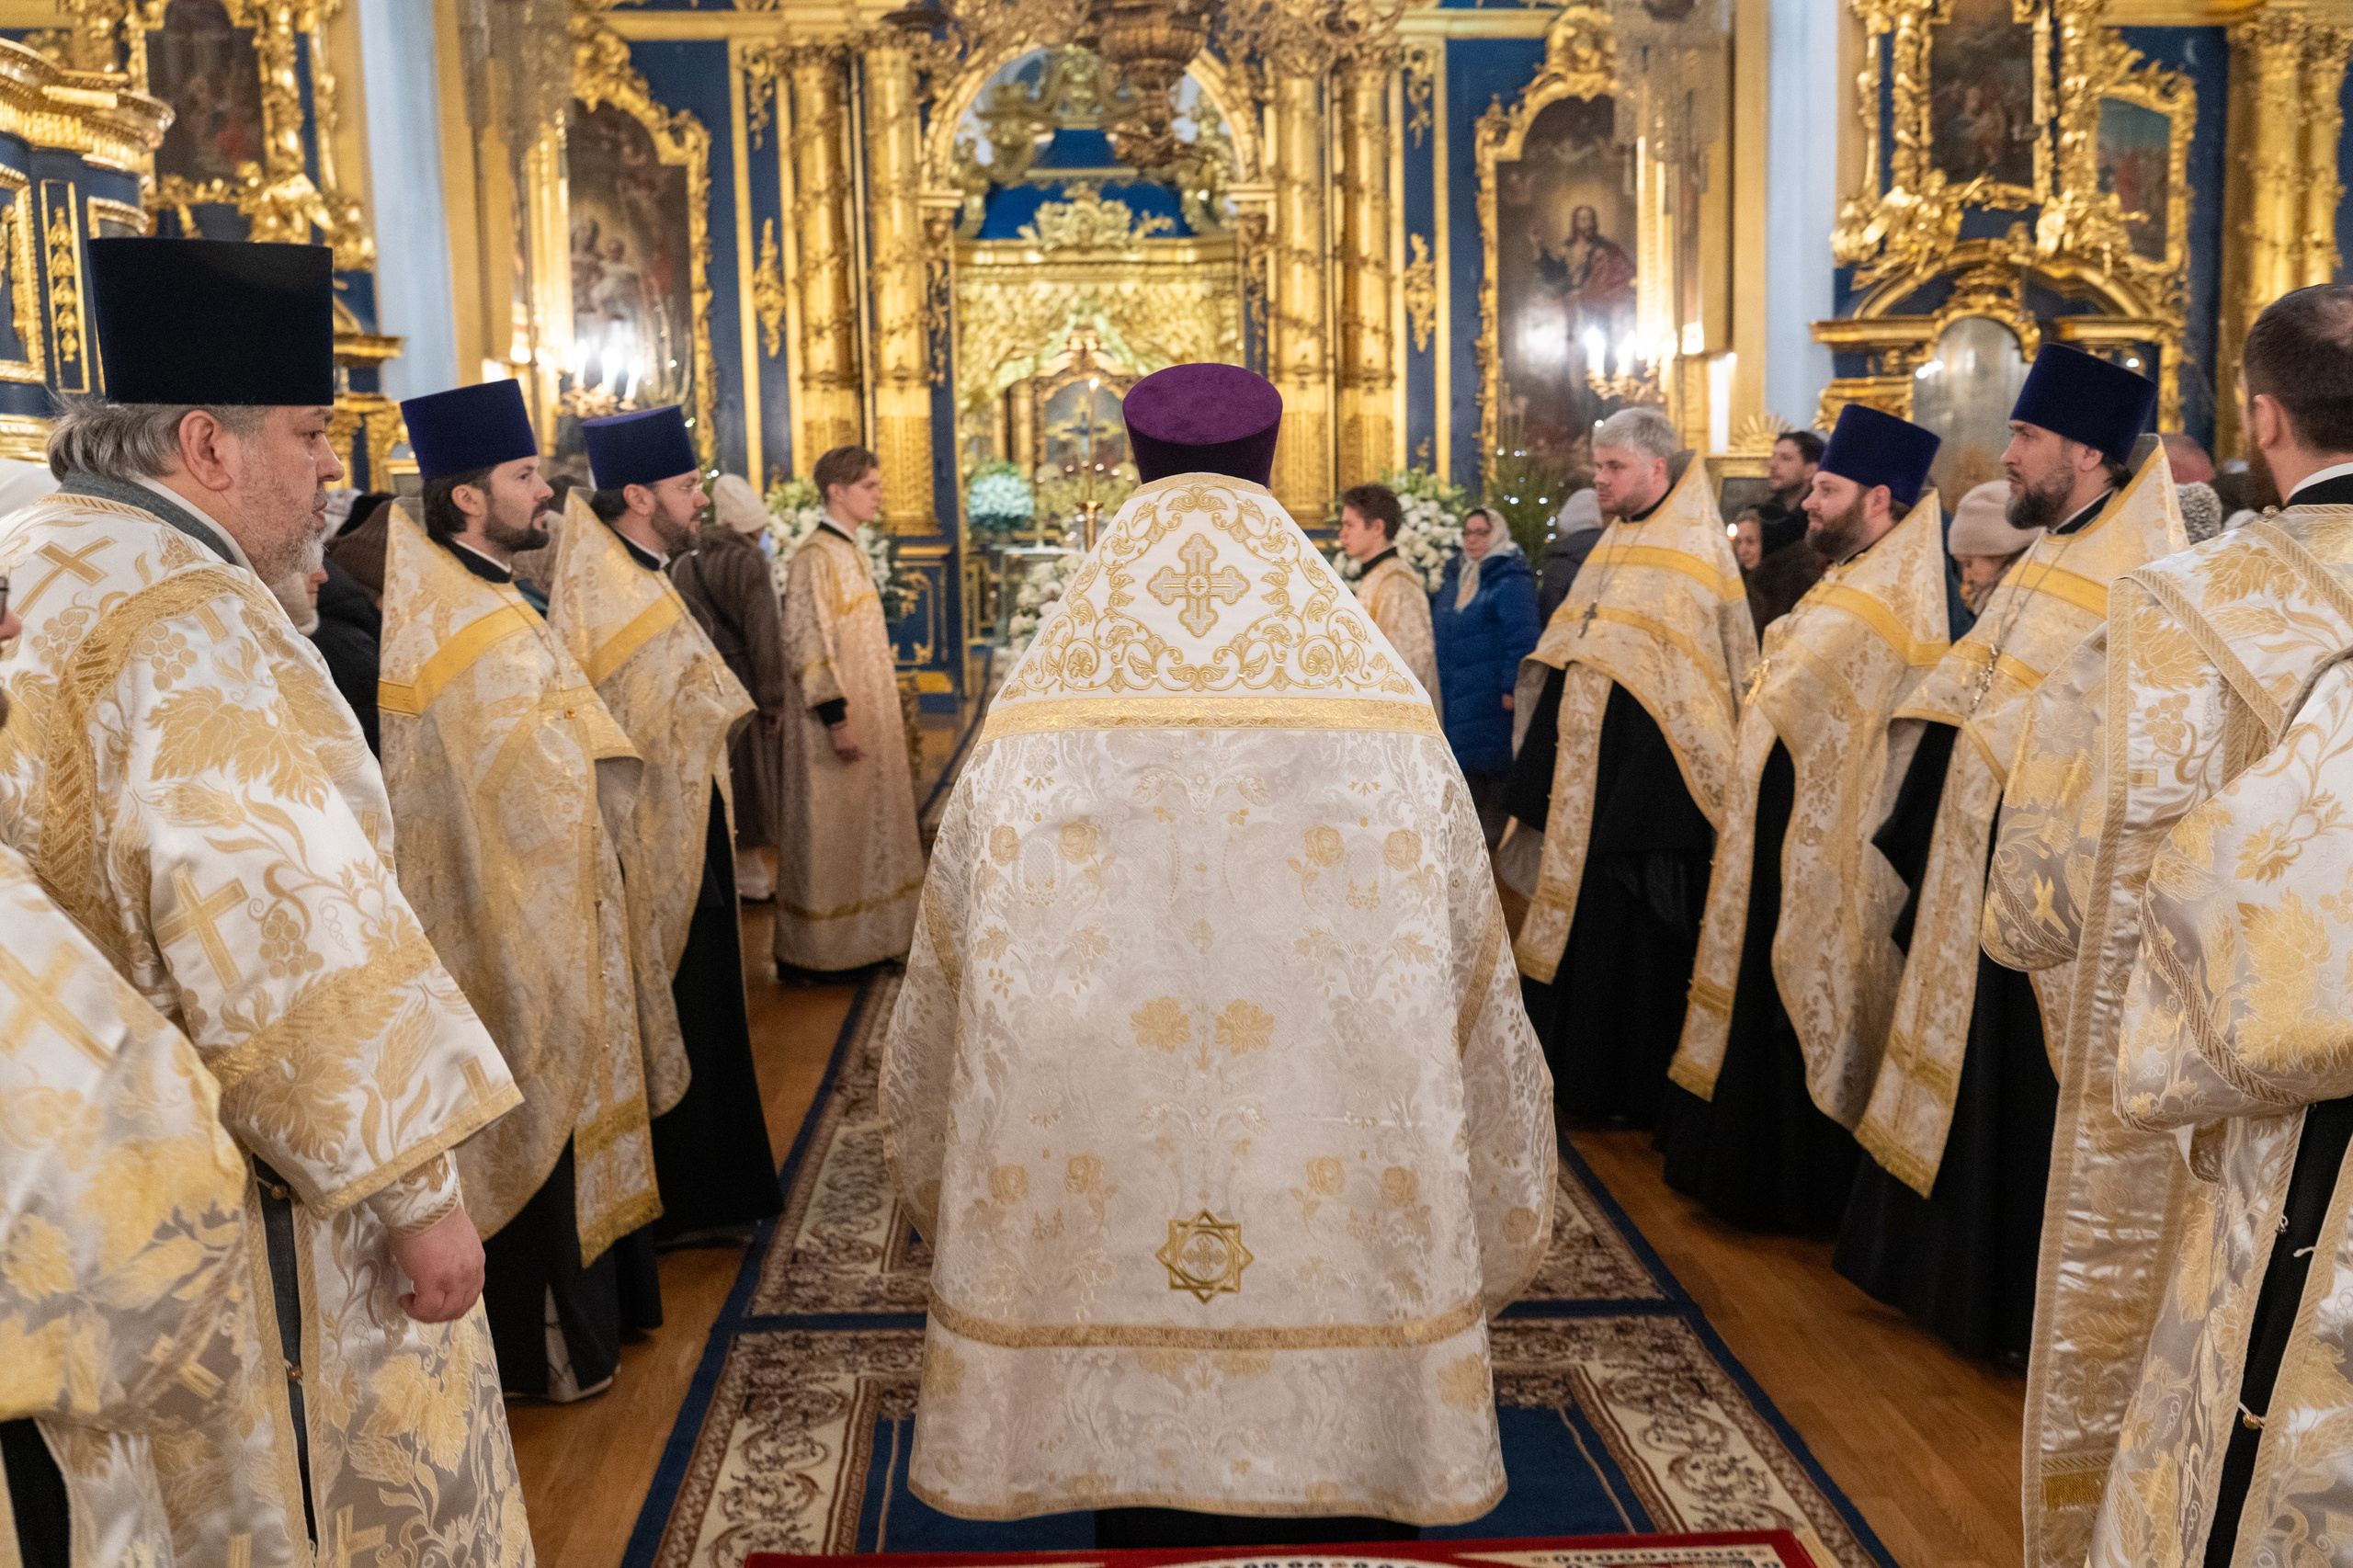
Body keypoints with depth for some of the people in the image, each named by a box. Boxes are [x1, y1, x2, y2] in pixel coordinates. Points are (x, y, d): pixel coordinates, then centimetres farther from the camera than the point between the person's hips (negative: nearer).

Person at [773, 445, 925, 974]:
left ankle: (860, 938, 24)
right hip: (840, 720, -10)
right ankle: (819, 949, 9)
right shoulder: (815, 557, -16)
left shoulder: (848, 551, 13)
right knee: (830, 835, -1)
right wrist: (836, 717, -25)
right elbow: (808, 645, -21)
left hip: (867, 716, 10)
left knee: (863, 827, 15)